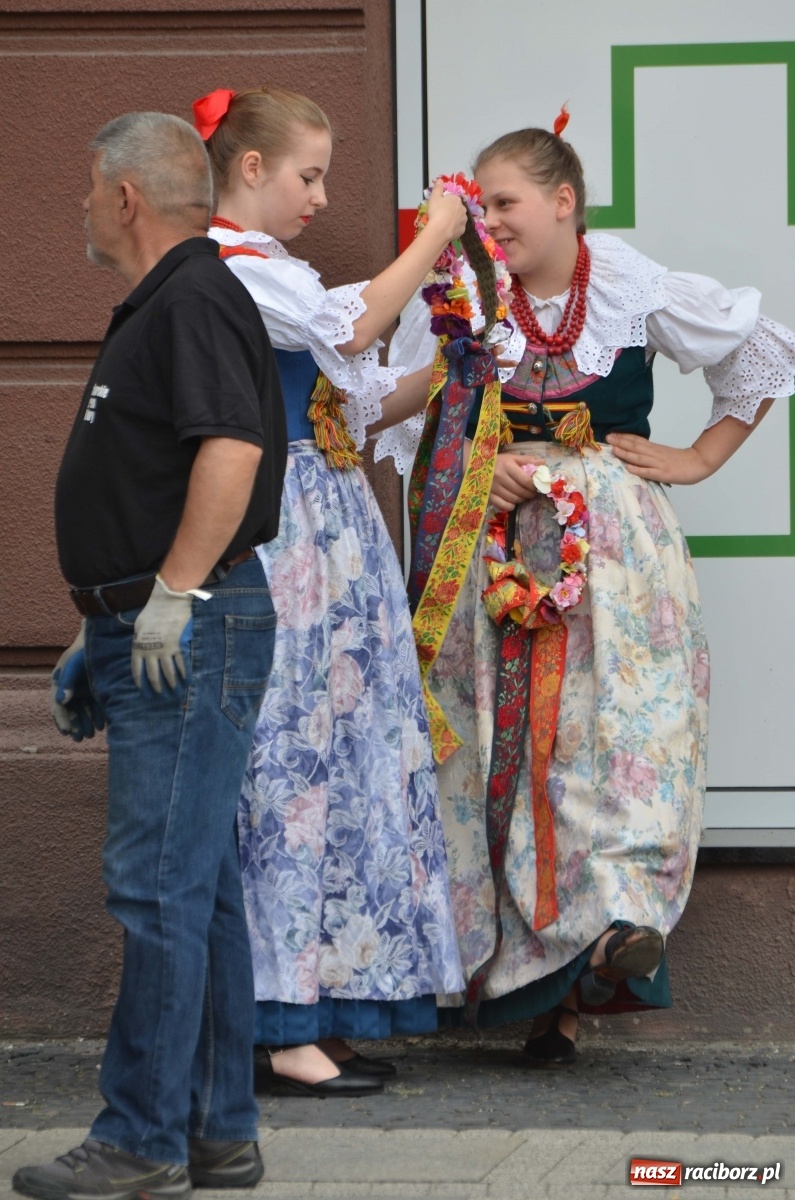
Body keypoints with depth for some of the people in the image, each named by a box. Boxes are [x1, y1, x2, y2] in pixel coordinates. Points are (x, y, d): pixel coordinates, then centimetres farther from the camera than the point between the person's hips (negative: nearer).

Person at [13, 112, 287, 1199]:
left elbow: (232, 450, -27)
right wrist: (96, 637, 26)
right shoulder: (154, 311, 21)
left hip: (192, 634, -11)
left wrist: (172, 596, -25)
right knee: (197, 886, 11)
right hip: (152, 636, 11)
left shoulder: (194, 303, -12)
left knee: (161, 885, -9)